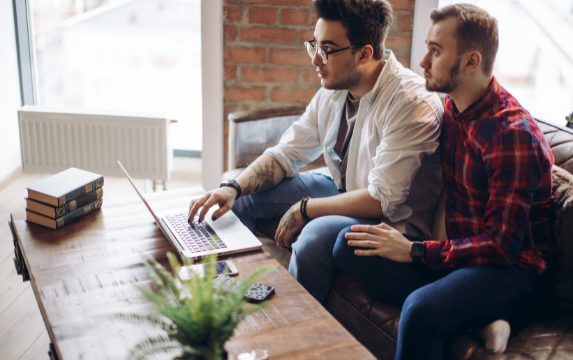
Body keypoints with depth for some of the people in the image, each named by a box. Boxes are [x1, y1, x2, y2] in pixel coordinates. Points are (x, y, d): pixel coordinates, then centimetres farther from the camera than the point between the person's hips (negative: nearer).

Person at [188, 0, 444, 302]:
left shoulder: (410, 103, -26)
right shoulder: (333, 90, -2)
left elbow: (383, 201, -28)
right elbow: (285, 155, 4)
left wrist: (305, 209, -20)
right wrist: (233, 188, -13)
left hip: (395, 222, -8)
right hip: (342, 191, 8)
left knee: (317, 235, -36)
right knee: (239, 194, 3)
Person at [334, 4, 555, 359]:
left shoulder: (513, 133, -20)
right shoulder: (452, 110, 6)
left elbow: (502, 246, -21)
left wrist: (414, 251, -18)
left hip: (510, 269, -8)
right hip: (456, 252, 9)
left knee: (421, 309, -37)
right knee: (349, 244, -11)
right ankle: (475, 321, -17)